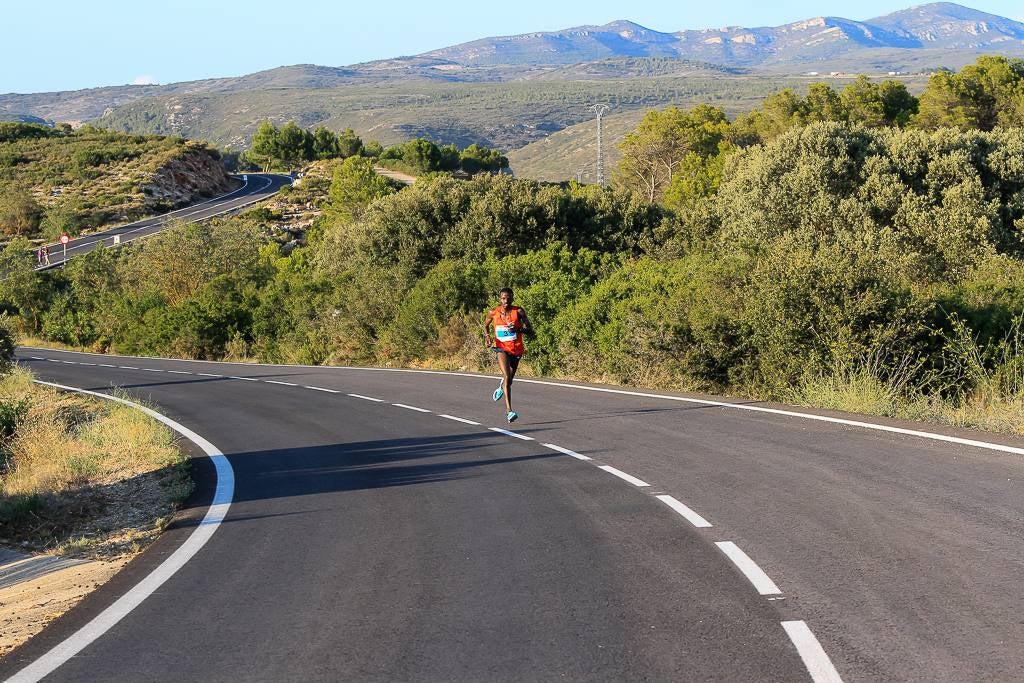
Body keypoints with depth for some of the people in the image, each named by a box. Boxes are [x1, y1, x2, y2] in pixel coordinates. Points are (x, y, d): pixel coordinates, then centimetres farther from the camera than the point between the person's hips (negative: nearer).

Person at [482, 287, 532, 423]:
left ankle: (501, 387, 58)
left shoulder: (519, 312, -6)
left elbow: (530, 329, -5)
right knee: (507, 377, -22)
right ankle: (509, 411, -27)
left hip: (516, 349, 2)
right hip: (502, 348, -2)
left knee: (509, 379, 17)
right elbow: (485, 325, 17)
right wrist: (487, 336, -3)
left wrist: (518, 329, -24)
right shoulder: (493, 313, -2)